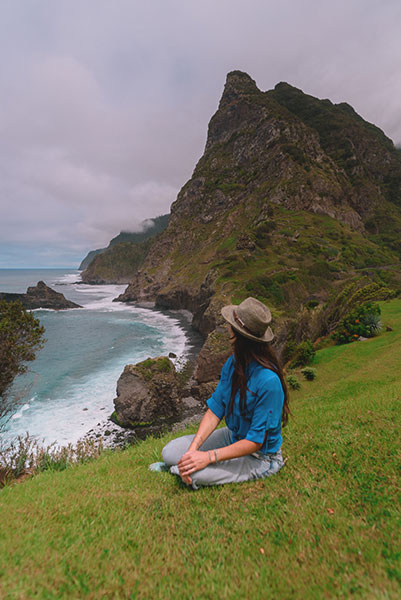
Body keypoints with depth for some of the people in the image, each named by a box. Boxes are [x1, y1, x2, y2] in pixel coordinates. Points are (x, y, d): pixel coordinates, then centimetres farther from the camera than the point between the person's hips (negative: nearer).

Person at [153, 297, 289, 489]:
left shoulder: (269, 381, -32)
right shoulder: (233, 363, -9)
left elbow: (256, 441, -25)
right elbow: (215, 410, -6)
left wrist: (209, 457, -27)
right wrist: (193, 448, -18)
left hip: (259, 457, -6)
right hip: (232, 436, 6)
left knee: (195, 474, -26)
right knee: (170, 452, -5)